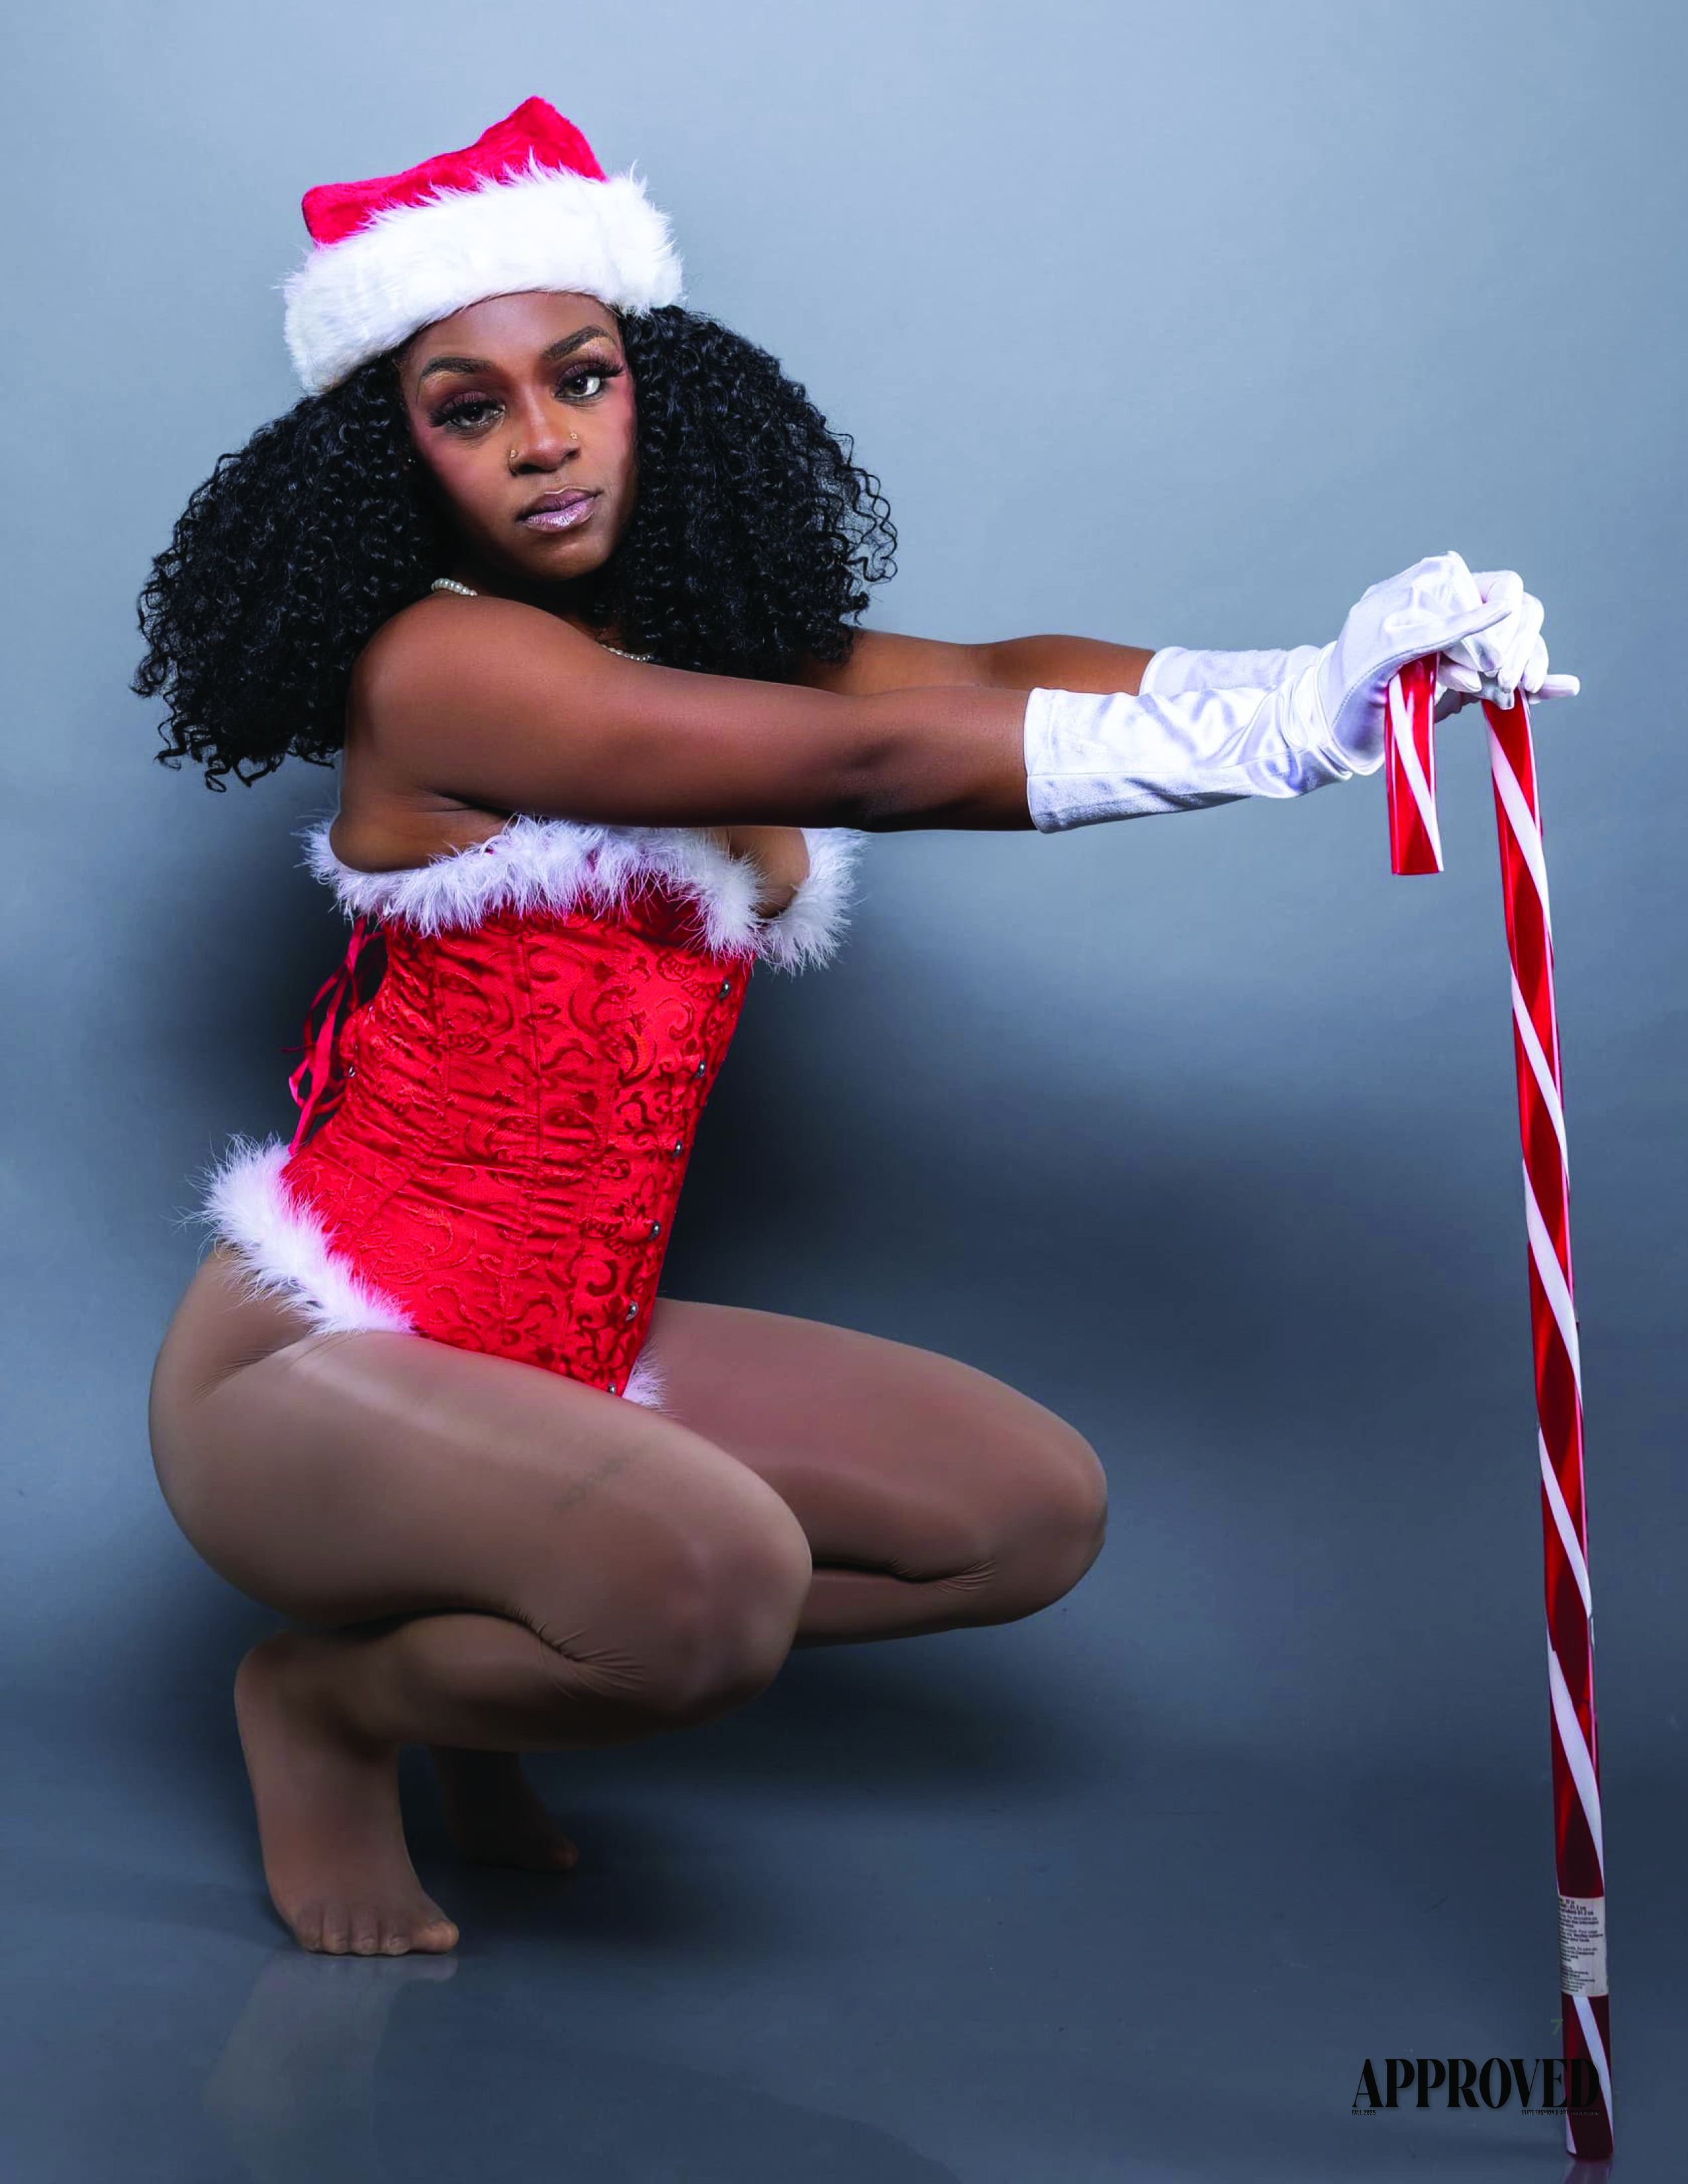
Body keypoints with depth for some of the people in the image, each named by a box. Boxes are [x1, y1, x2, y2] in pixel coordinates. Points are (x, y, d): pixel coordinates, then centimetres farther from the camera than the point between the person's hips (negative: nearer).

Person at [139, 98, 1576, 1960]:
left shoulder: (715, 645, 6)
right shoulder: (439, 666, -16)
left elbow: (984, 677, -12)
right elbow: (864, 763, -25)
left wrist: (1324, 670, -29)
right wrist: (1275, 728, -29)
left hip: (569, 1353, 8)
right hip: (318, 1371, -8)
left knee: (1037, 1508, 8)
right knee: (713, 1582, -35)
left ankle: (459, 1656, 13)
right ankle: (331, 1700, 0)